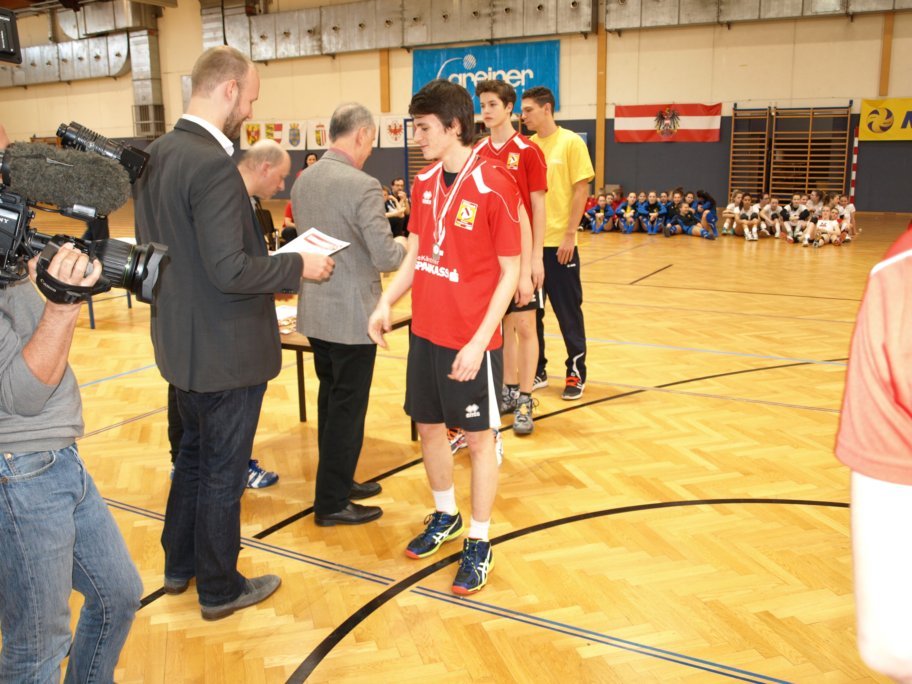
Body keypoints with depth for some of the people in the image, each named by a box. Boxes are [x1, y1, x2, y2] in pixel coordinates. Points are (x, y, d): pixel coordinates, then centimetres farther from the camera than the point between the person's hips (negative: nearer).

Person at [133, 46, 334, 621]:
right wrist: (299, 266, -14)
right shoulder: (213, 164, -24)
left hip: (181, 341, 9)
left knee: (195, 454, 25)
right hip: (226, 351, -9)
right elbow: (230, 270, -29)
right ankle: (220, 589, 28)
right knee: (224, 470, 8)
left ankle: (180, 563, 42)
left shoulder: (157, 155, 5)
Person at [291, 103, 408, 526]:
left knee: (330, 400, 20)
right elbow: (385, 257, -20)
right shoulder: (362, 186, -20)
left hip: (314, 312, 8)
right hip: (352, 316, -8)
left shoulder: (303, 180, 4)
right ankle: (332, 503, 15)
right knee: (348, 408, 4)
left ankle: (338, 481, 34)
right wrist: (402, 245, 0)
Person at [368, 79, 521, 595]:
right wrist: (387, 303, -1)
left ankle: (480, 543, 23)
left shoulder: (494, 185, -15)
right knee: (428, 426, 17)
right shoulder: (424, 182, 5)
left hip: (470, 341, -7)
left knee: (479, 436, 7)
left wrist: (478, 343, -18)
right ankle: (445, 517, 39)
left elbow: (510, 271, -13)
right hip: (425, 332, 7)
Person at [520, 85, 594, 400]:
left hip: (559, 242, -5)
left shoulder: (571, 143, -4)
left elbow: (581, 190, -7)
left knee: (568, 311, 3)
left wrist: (569, 235, -13)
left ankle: (576, 373, 15)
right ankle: (537, 370, 23)